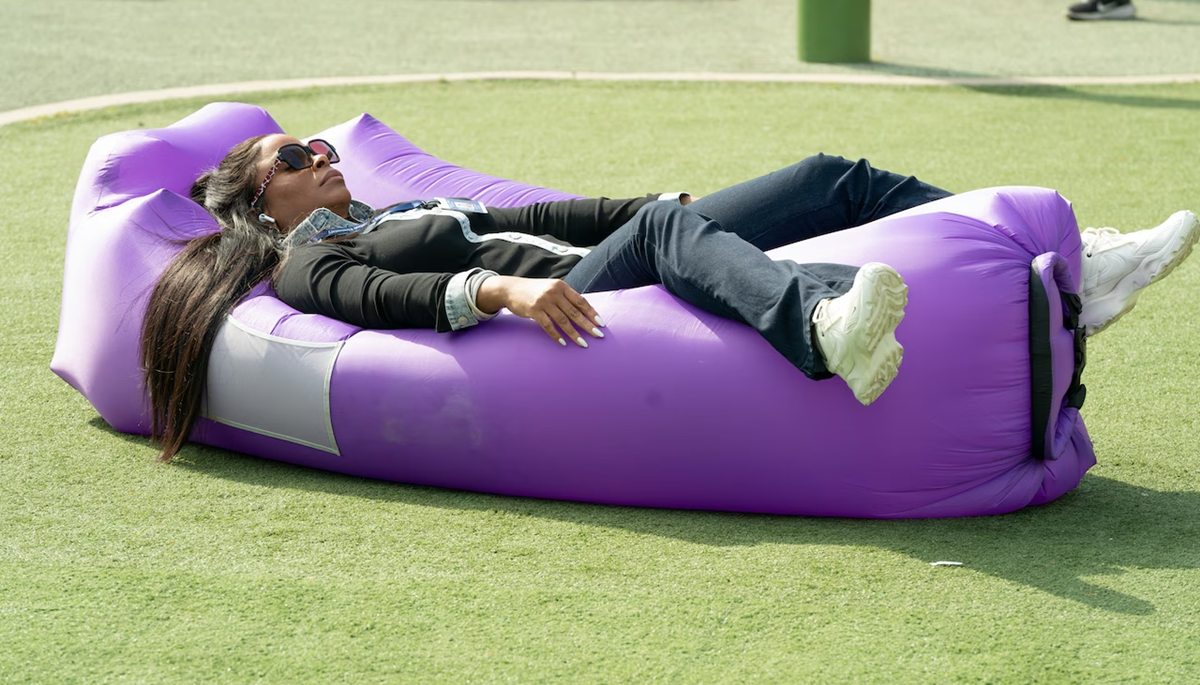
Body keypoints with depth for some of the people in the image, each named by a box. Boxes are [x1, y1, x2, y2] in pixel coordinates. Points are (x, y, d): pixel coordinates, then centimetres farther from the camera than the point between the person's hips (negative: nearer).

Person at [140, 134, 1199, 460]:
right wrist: (502, 290, -30)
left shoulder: (409, 212, 35)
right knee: (665, 228, -39)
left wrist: (685, 211, 24)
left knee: (837, 179, -4)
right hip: (565, 317, -8)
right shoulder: (306, 265, 10)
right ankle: (826, 334, -68)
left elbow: (531, 220, 31)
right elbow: (387, 298, -11)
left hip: (589, 273, 8)